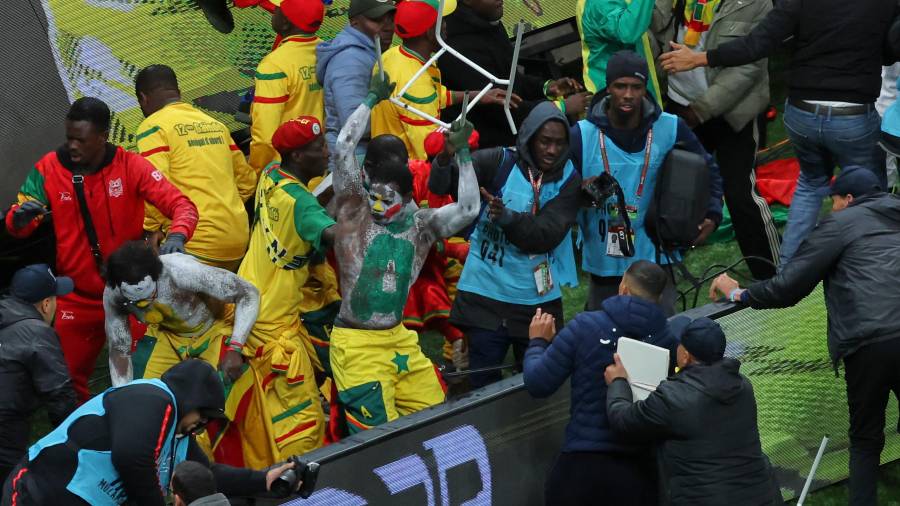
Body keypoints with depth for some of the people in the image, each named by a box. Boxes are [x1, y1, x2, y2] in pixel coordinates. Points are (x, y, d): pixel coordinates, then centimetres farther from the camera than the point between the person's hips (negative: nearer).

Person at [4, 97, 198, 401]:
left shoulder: (131, 167, -13)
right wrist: (19, 217, -36)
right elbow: (16, 225, -10)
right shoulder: (49, 168, -10)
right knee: (69, 379, 9)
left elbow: (181, 205, -17)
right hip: (77, 299, 1)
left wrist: (177, 235, -40)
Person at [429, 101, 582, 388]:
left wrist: (508, 217, -29)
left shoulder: (568, 178, -1)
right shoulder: (499, 162, -5)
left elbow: (549, 234, -13)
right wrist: (446, 158, -36)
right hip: (486, 295, -2)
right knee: (483, 385, 0)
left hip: (537, 299, 2)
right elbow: (441, 185, -14)